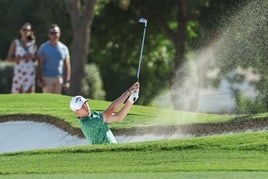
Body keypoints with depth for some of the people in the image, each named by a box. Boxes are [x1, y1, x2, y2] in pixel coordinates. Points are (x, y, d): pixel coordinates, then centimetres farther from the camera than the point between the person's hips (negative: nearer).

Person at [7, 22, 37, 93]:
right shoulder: (15, 43, 3)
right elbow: (9, 58, -1)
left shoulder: (33, 43, 10)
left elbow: (35, 59, 14)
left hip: (30, 72, 2)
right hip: (19, 71, -2)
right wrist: (21, 58, -14)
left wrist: (31, 56, -8)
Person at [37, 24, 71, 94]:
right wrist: (40, 79, -11)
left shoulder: (64, 48, 8)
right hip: (47, 78, -3)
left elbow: (67, 65, 9)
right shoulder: (43, 47, 1)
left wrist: (67, 80, 2)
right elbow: (40, 65, -2)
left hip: (59, 79, 3)